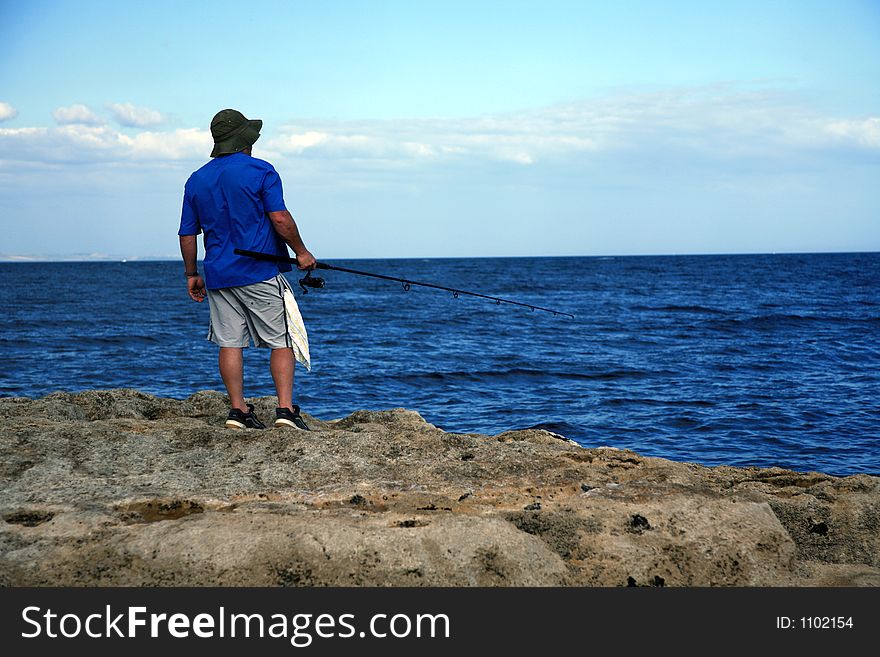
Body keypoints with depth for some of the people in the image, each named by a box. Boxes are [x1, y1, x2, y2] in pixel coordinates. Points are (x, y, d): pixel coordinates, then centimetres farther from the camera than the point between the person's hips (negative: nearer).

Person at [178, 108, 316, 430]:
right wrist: (301, 252, -2)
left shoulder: (197, 180, 10)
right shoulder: (260, 171, -6)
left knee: (230, 343, 7)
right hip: (261, 273, -4)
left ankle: (238, 410, 5)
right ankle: (285, 409, -8)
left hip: (219, 275, 5)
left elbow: (187, 234, 12)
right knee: (282, 341, 0)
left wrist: (191, 275, 20)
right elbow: (280, 219, -14)